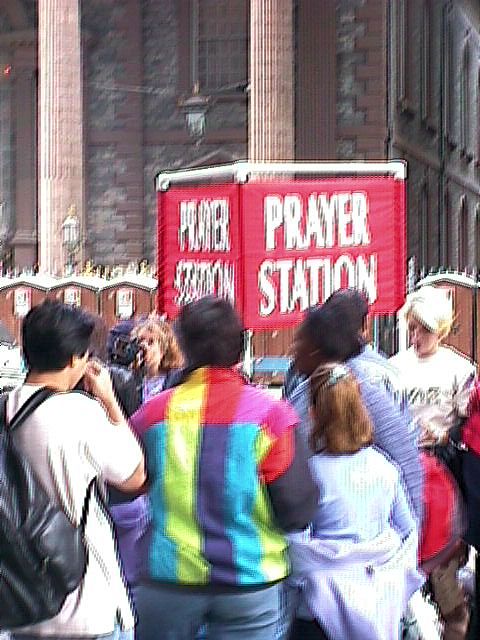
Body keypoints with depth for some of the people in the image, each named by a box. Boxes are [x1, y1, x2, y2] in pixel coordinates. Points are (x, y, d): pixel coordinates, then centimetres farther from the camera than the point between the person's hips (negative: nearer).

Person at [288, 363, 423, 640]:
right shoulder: (386, 466, 0)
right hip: (385, 594, 5)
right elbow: (408, 529, 8)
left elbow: (298, 542, -14)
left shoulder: (311, 471, -15)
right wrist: (400, 577, 20)